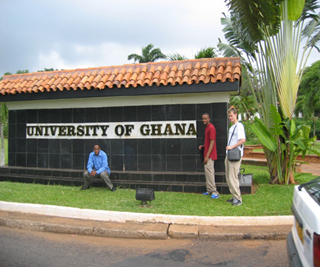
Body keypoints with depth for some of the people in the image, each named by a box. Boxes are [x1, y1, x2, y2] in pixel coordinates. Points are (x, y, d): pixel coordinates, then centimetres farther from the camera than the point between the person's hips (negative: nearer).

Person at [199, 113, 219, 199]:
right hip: (207, 155, 10)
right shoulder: (207, 128, 16)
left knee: (209, 172, -10)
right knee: (207, 172, 12)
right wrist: (203, 146, 8)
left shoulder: (211, 128, -15)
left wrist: (207, 156, -22)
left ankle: (214, 192, -5)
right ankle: (209, 191, 19)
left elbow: (212, 143, -20)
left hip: (210, 155, -10)